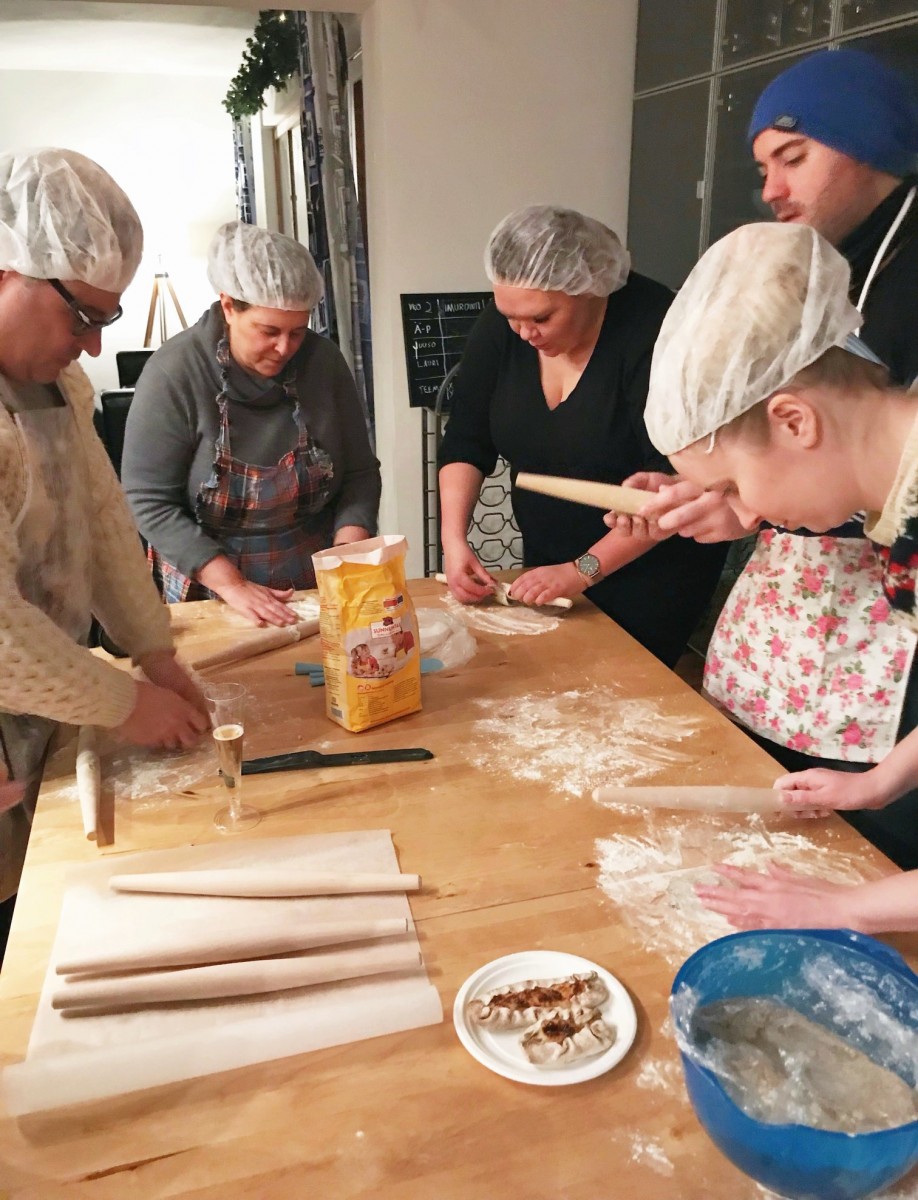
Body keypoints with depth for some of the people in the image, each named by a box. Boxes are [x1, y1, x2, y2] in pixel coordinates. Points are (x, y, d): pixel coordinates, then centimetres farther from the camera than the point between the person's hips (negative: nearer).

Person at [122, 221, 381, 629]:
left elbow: (359, 473, 3)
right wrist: (232, 584, -18)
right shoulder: (174, 372, -12)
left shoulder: (324, 361, -3)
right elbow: (150, 502, -12)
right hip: (206, 588, -1)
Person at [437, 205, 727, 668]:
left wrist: (584, 570, -26)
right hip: (549, 559, 5)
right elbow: (466, 442, -3)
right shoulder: (501, 324, -8)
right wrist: (454, 538, -16)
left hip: (651, 564, -5)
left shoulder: (651, 330, -23)